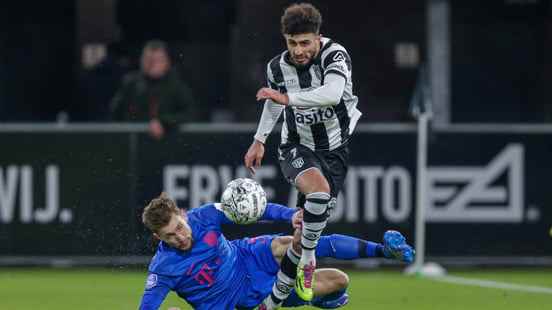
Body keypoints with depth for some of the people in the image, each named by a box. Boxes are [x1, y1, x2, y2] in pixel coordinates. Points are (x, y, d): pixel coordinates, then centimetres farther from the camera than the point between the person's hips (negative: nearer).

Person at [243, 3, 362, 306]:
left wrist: (288, 98, -46)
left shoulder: (335, 55, -21)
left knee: (307, 226, 3)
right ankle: (308, 258, -15)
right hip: (297, 147, 0)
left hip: (335, 149, 0)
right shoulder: (278, 66, -8)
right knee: (319, 189, -34)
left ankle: (275, 299, 18)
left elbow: (332, 93, -41)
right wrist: (259, 140, 18)